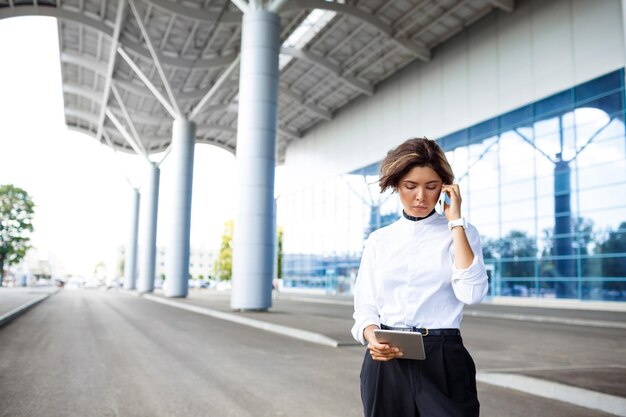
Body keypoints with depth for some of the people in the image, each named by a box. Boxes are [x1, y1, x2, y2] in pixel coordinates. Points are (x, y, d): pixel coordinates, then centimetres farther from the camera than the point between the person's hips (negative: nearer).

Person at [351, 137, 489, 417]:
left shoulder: (461, 234, 2)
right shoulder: (378, 240, 7)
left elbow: (471, 293, -16)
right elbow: (365, 306, 6)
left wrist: (455, 221, -12)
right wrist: (371, 336, -15)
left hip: (442, 361, -2)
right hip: (386, 361, 2)